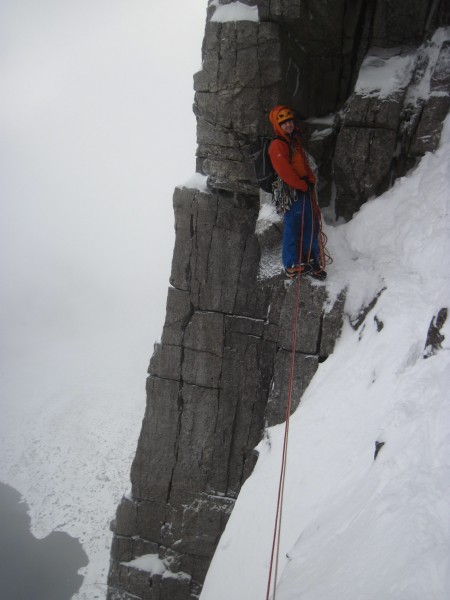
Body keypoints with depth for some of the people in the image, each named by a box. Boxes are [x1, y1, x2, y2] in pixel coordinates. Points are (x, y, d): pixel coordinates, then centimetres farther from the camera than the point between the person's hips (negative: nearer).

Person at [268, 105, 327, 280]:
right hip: (291, 192, -10)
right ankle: (292, 265, -1)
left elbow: (304, 164, 20)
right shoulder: (277, 145, -11)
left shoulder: (295, 141, 19)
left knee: (312, 226, 10)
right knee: (293, 229, -7)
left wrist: (311, 180, 3)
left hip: (305, 189, 10)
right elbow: (285, 171, -19)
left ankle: (309, 261, 19)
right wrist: (302, 185, -14)